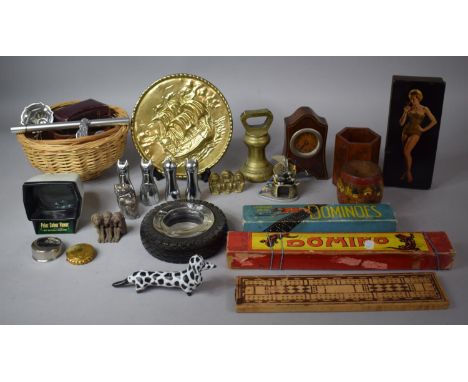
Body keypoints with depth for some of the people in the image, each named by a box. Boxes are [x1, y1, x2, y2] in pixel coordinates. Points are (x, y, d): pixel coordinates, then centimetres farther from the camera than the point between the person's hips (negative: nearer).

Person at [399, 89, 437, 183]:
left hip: (416, 133, -4)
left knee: (406, 151, -17)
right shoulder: (409, 108, 7)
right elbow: (401, 123, 5)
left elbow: (434, 121, 0)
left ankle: (409, 171, 1)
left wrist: (424, 129, -2)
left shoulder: (424, 109, -2)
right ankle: (407, 171, 20)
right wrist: (405, 112, -6)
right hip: (406, 131, 4)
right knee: (406, 152, 5)